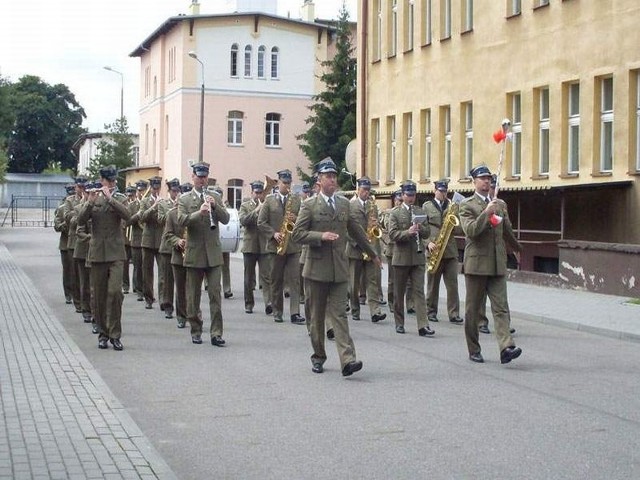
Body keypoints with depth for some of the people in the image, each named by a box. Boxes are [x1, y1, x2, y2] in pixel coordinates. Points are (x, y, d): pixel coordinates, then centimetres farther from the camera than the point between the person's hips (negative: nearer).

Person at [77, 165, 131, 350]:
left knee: (115, 291, -13)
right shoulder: (94, 198, 8)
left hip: (115, 252, -2)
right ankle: (102, 333, 17)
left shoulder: (120, 198, 5)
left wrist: (109, 198, -21)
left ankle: (115, 335, -6)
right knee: (98, 294, 5)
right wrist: (90, 202, -18)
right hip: (97, 252, 2)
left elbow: (126, 215, -15)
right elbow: (80, 220, -4)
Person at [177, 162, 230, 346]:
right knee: (193, 295, 6)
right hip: (194, 253, -1)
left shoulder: (215, 197, 10)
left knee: (215, 294, -3)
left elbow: (226, 219, 0)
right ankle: (196, 331, 17)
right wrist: (199, 212, -27)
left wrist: (215, 206, -16)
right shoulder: (184, 199, 3)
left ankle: (216, 333, -2)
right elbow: (181, 220, -12)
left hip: (213, 253, 1)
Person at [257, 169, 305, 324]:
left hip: (294, 246, 1)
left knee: (295, 280, -6)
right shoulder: (269, 200, 4)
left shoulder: (297, 200, 9)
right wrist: (273, 234, -11)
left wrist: (296, 219, -11)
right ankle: (277, 312, 16)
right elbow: (261, 222, 1)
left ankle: (295, 313, -9)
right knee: (276, 281, 7)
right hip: (276, 246, -1)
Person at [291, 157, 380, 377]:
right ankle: (318, 356, 21)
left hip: (339, 269, 2)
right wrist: (321, 236, -19)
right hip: (316, 268, -2)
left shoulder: (345, 204, 11)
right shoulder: (309, 205, -1)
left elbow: (356, 231, 22)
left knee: (339, 314, -6)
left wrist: (372, 254, 28)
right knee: (317, 316, 8)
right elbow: (297, 234, -6)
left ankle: (347, 360, -15)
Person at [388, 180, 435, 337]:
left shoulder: (421, 213, 12)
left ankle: (423, 325, -9)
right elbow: (392, 234, -10)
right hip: (401, 257, -2)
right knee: (399, 292, 7)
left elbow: (427, 233, 9)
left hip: (418, 257, 2)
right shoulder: (395, 213, 1)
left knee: (419, 291, -4)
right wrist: (408, 232, -24)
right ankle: (399, 323, 20)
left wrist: (420, 228, -11)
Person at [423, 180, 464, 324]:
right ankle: (431, 311, 16)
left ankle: (454, 314, -2)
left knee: (452, 284, -3)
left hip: (450, 251, 1)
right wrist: (428, 242, -13)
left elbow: (460, 229, 10)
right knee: (433, 284, 7)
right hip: (434, 251, -1)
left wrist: (452, 227, -12)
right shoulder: (427, 206, 5)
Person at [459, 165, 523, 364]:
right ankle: (474, 351, 16)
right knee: (473, 310, 5)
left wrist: (518, 249, 39)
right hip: (476, 264, -4)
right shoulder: (467, 205, -2)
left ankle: (506, 347, -18)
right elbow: (470, 230, -18)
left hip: (498, 264, 4)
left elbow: (507, 231, 28)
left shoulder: (500, 204, 14)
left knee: (501, 308, -8)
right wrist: (486, 212, -24)